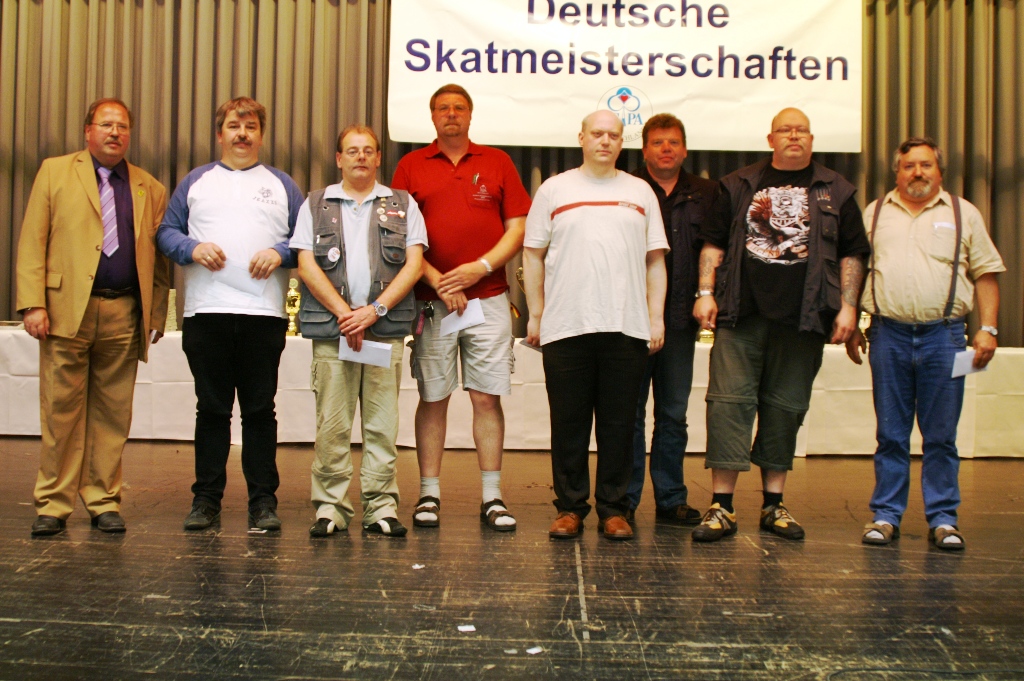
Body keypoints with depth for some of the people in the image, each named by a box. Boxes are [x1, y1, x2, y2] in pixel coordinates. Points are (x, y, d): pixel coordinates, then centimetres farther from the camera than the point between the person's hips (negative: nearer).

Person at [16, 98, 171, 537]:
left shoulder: (150, 189, 15)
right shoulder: (55, 172, 10)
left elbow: (158, 258, 12)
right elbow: (32, 243, 3)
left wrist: (156, 316, 3)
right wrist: (33, 304, -7)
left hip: (124, 315, 2)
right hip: (67, 308, -1)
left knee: (113, 414, 5)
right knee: (61, 411, 0)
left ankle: (104, 502, 14)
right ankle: (54, 505, 9)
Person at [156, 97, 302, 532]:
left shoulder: (281, 185, 16)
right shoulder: (196, 182, 17)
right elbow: (166, 231, 12)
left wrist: (280, 253, -9)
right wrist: (192, 248, -7)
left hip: (264, 313, -1)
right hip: (206, 312, 1)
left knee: (260, 410, 2)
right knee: (211, 409, 5)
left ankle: (263, 500, 8)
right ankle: (206, 498, 13)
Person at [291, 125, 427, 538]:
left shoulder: (403, 206, 15)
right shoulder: (315, 205, 15)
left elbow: (414, 264, 4)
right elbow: (307, 265, 4)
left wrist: (374, 310, -8)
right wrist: (344, 313, -8)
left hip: (386, 330, 0)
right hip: (330, 330, 0)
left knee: (382, 423, 0)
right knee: (332, 425, -2)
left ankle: (381, 508, 6)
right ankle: (330, 507, 5)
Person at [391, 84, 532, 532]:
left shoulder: (497, 163, 10)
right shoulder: (411, 166, 8)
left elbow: (518, 227, 6)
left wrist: (481, 267, -8)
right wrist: (437, 280, -8)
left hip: (488, 298, 0)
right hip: (431, 300, 0)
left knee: (487, 397, 1)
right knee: (432, 398, 3)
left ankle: (492, 497, 7)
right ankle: (429, 494, 12)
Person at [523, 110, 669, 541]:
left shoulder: (640, 192, 13)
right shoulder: (554, 190, 9)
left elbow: (655, 259, 12)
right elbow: (533, 255, 8)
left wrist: (656, 315, 4)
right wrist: (535, 314, 3)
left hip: (627, 327, 1)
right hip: (565, 326, -1)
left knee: (619, 424, 5)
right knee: (569, 424, 4)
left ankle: (613, 510, 14)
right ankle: (570, 508, 14)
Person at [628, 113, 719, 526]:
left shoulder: (706, 195, 11)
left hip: (680, 319, 3)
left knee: (673, 414, 9)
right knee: (629, 411, 3)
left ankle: (671, 499, 17)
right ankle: (624, 499, 11)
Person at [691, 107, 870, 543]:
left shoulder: (835, 192, 12)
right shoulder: (739, 185, 12)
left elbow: (851, 254, 11)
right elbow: (713, 242, 10)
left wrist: (848, 306, 2)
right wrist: (705, 293, -1)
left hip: (803, 316, 1)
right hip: (742, 311, -1)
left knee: (786, 406, 6)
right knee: (729, 400, -7)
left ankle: (773, 504, 17)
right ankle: (722, 506, -4)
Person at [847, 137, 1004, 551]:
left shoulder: (963, 214, 10)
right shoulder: (875, 214, 12)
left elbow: (986, 274, 8)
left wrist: (988, 329, -1)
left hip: (944, 335, 0)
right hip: (889, 335, 1)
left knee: (941, 437, 3)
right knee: (890, 435, 5)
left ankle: (943, 519, 11)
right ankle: (886, 516, 12)